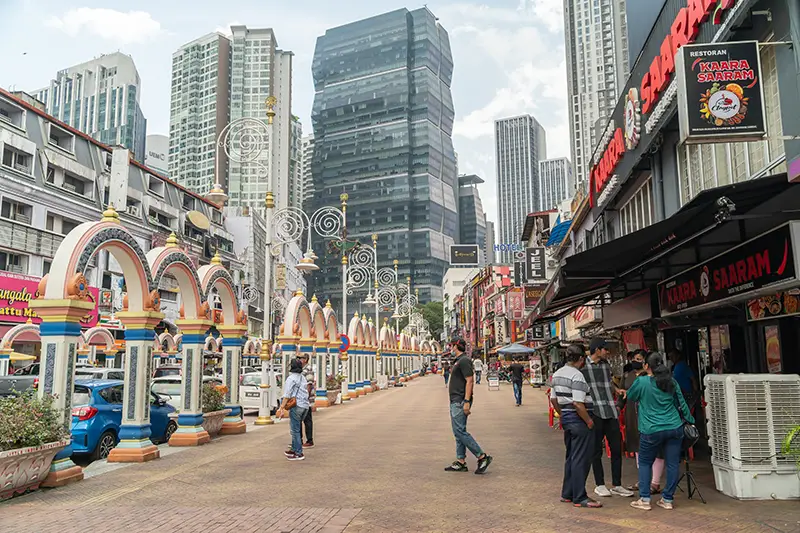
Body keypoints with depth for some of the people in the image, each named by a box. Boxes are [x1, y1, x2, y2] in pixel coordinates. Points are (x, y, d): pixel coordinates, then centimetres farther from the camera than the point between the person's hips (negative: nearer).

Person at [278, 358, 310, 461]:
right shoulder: (303, 378, 17)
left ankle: (299, 453, -3)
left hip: (296, 406, -8)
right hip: (305, 405, 8)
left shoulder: (291, 378, -8)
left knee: (295, 430, -3)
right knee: (296, 429, 19)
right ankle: (294, 449, 26)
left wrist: (282, 408, -15)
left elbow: (287, 395, -14)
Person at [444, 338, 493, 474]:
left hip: (460, 402, -10)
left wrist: (466, 402, -25)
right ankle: (461, 462, 15)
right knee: (458, 432, 11)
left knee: (460, 431, -12)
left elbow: (470, 381, -20)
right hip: (455, 402, 10)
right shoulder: (458, 361, 17)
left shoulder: (464, 360, -14)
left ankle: (482, 457, -7)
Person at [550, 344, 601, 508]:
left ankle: (567, 494, 25)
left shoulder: (557, 374, 10)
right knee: (580, 459, -2)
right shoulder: (577, 376, -18)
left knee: (570, 457, 18)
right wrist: (589, 421, -14)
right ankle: (579, 498, 2)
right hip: (578, 420, -9)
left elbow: (553, 399, 16)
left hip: (566, 419, 9)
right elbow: (578, 404, -24)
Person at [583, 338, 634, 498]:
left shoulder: (606, 364, 14)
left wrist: (617, 390, 13)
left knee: (616, 448, 7)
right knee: (597, 450, 4)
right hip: (595, 413, -6)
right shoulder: (583, 365, -4)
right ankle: (599, 485, 17)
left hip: (611, 412, 6)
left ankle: (616, 485, 18)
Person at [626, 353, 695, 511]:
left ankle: (644, 499, 7)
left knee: (645, 462, 10)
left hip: (651, 431, -4)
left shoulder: (641, 382, -9)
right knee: (673, 463, 10)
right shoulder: (672, 381, 5)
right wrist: (690, 421, 24)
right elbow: (682, 403, 12)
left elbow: (630, 397, 7)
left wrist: (626, 392, 28)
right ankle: (668, 499, 15)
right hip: (674, 428, 4)